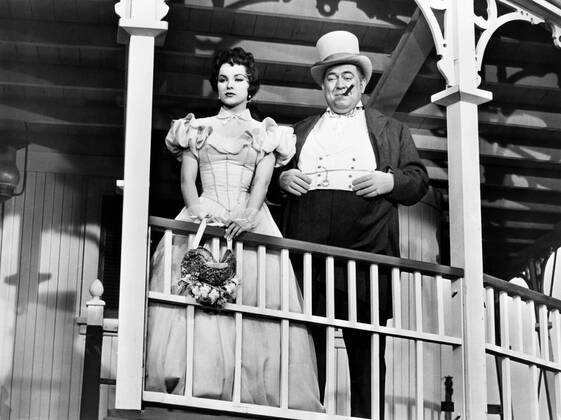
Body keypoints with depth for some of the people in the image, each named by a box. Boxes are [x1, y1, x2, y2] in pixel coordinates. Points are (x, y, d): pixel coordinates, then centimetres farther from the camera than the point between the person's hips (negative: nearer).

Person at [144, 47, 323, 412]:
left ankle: (253, 398, -20)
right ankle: (192, 394, -25)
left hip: (249, 222, 0)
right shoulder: (197, 128, 20)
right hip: (203, 220, 0)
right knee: (196, 307, -17)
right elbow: (187, 179, 9)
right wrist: (195, 209, -13)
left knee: (254, 310, -15)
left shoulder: (266, 133, 18)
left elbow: (262, 181, 3)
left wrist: (248, 216, -17)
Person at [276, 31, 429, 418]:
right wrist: (283, 177, 3)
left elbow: (419, 181, 13)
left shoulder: (391, 131, 19)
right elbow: (276, 172, 26)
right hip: (308, 248, 2)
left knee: (366, 348, -4)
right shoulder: (302, 130, 24)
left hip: (366, 251, -1)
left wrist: (390, 181, -7)